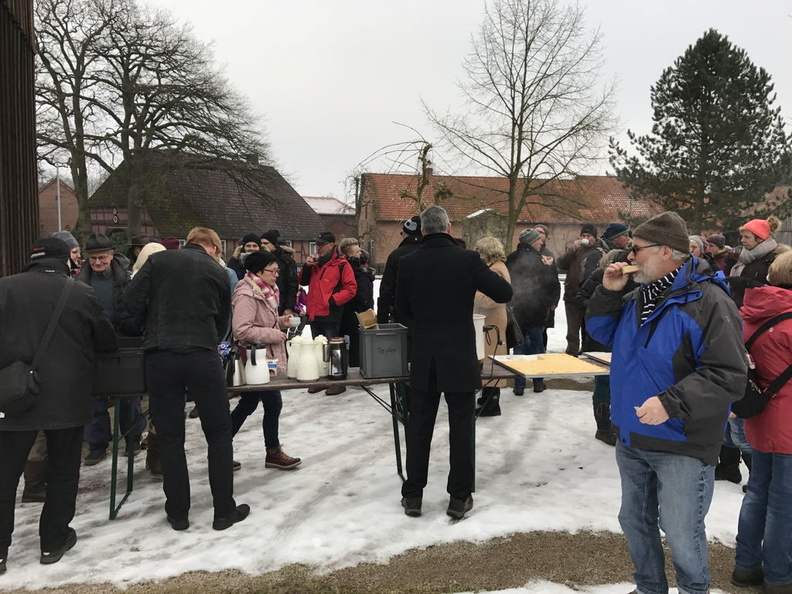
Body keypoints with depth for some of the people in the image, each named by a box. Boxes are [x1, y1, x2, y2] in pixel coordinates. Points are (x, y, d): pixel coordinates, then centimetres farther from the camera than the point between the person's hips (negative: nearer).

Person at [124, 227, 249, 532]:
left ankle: (178, 513, 18)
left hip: (160, 356, 1)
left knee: (170, 437, 11)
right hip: (202, 356, -1)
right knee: (219, 433, 11)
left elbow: (132, 299, 0)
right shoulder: (218, 272, 9)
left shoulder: (158, 260, 9)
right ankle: (224, 510, 15)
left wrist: (157, 324, 16)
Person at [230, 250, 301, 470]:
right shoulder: (247, 295, -20)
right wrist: (273, 334, -21)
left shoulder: (264, 290, 12)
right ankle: (273, 452, 15)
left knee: (247, 404, 15)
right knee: (273, 403, -1)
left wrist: (280, 321, 7)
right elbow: (241, 330, -27)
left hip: (265, 357, 10)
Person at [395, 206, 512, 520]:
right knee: (461, 428, 9)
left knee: (419, 426, 12)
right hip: (460, 358, -2)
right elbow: (504, 293, -4)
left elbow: (402, 311, 5)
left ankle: (412, 495, 21)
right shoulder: (468, 259, -10)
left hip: (422, 359, 2)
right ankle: (459, 497, 18)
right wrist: (491, 273, 15)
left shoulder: (408, 263, -4)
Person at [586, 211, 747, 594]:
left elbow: (728, 377, -23)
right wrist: (608, 293, 0)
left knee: (681, 535, 6)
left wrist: (671, 403, -31)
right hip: (633, 439, 8)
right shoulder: (640, 297, 6)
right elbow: (602, 333, 16)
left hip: (681, 446, -7)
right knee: (635, 521, 20)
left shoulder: (707, 302, -19)